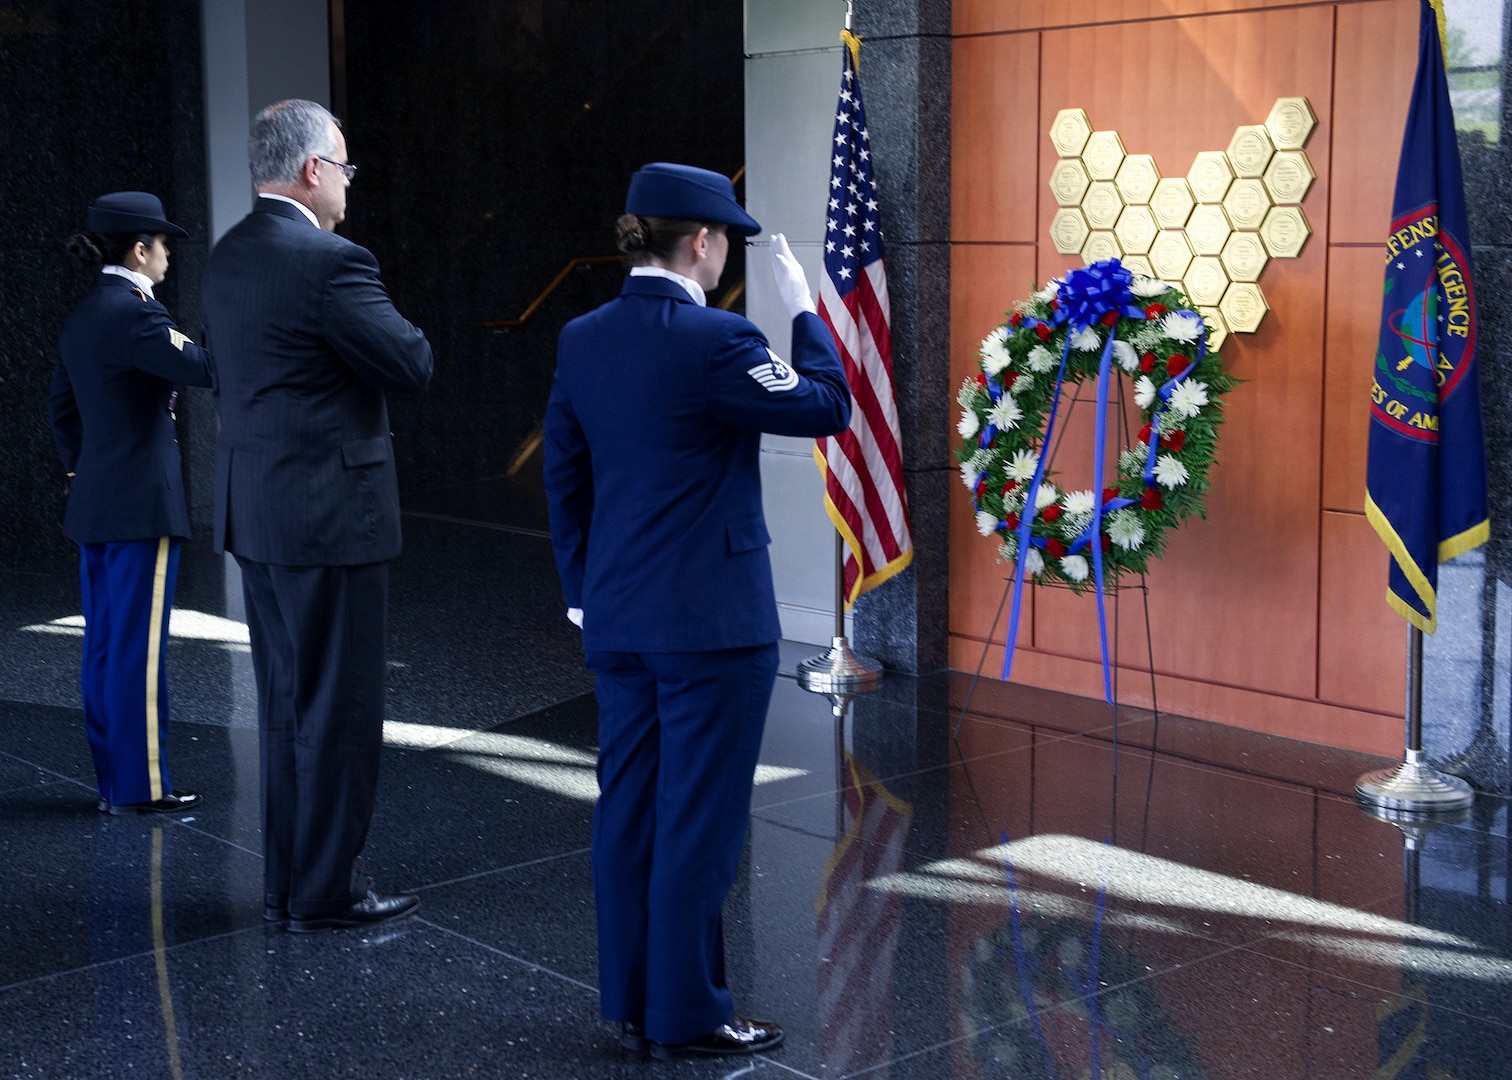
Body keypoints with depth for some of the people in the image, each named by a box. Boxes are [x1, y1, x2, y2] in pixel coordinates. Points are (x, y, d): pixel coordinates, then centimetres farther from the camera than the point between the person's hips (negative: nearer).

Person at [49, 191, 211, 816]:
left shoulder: (81, 317, 13)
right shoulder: (134, 313, -15)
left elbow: (62, 408, 20)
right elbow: (204, 367, -26)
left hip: (94, 502, 9)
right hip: (144, 502, -9)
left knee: (104, 645, 12)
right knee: (139, 648, -3)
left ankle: (113, 780, 20)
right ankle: (140, 788, 3)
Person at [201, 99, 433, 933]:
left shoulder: (228, 257, 9)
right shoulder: (330, 262, -18)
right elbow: (413, 365, -15)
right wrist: (383, 327, 2)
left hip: (253, 513, 9)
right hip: (328, 514, -9)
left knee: (285, 706, 16)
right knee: (340, 708, 1)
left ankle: (287, 882, 25)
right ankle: (328, 891, 8)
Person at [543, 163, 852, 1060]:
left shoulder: (582, 340, 5)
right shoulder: (714, 340, -17)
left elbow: (565, 474, 10)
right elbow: (827, 408, -8)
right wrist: (805, 312, 2)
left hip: (618, 618, 7)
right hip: (711, 619, -7)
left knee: (629, 808, 14)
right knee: (700, 817, 2)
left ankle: (631, 1001, 24)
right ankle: (687, 1015, 10)